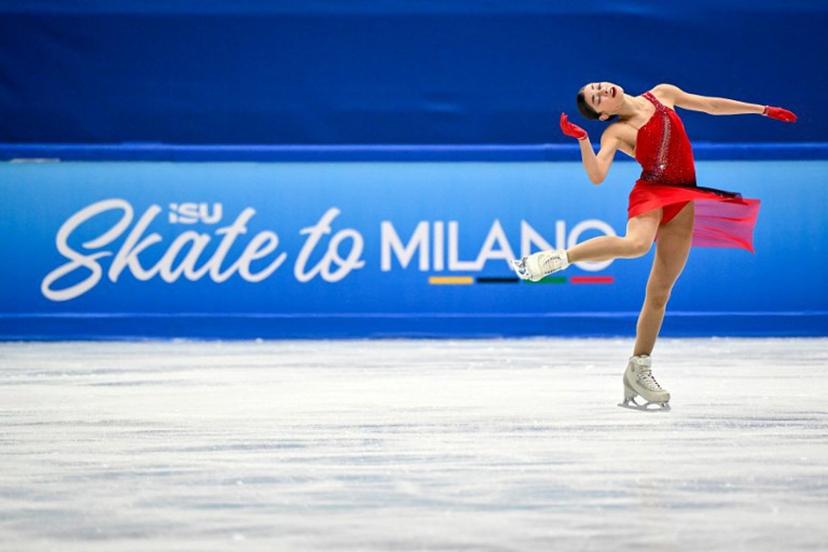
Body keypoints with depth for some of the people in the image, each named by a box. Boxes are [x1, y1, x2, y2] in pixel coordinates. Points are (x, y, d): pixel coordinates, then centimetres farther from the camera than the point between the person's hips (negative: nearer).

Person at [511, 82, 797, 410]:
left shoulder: (663, 95, 13)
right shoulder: (616, 133, -3)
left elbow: (712, 105, 22)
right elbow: (596, 176, -16)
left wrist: (763, 110, 25)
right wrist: (582, 140, -29)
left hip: (682, 202, 5)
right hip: (650, 192, -5)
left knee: (659, 293, 4)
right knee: (637, 243, -41)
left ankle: (638, 371, 9)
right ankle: (555, 258, -32)